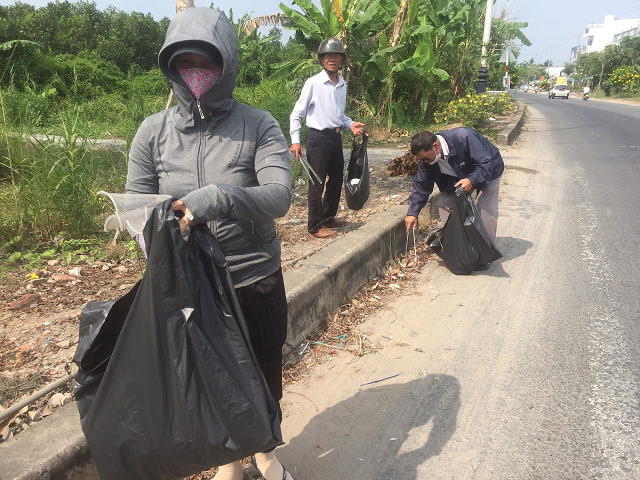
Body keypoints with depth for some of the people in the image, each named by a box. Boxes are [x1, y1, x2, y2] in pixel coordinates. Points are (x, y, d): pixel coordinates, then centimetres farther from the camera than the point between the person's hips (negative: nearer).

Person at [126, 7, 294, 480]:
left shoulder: (259, 126, -8)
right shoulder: (154, 131, -2)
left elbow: (279, 197, -20)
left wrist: (220, 196, -36)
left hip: (256, 282, -1)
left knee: (264, 378, 18)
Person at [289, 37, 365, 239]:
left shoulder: (342, 85, 10)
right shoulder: (313, 83, -9)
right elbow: (296, 114, -7)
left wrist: (350, 124, 3)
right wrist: (295, 141, -13)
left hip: (336, 137, 7)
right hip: (318, 138, -7)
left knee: (336, 179, 15)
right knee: (317, 183, -2)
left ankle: (328, 217, 33)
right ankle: (315, 226, 10)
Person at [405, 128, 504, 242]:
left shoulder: (463, 138, -39)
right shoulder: (427, 157, -19)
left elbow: (486, 163, -34)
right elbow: (421, 185, -10)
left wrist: (472, 181, -48)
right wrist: (412, 213, -14)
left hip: (488, 172, -5)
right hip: (460, 176, 6)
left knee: (484, 212, -15)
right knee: (444, 205, -5)